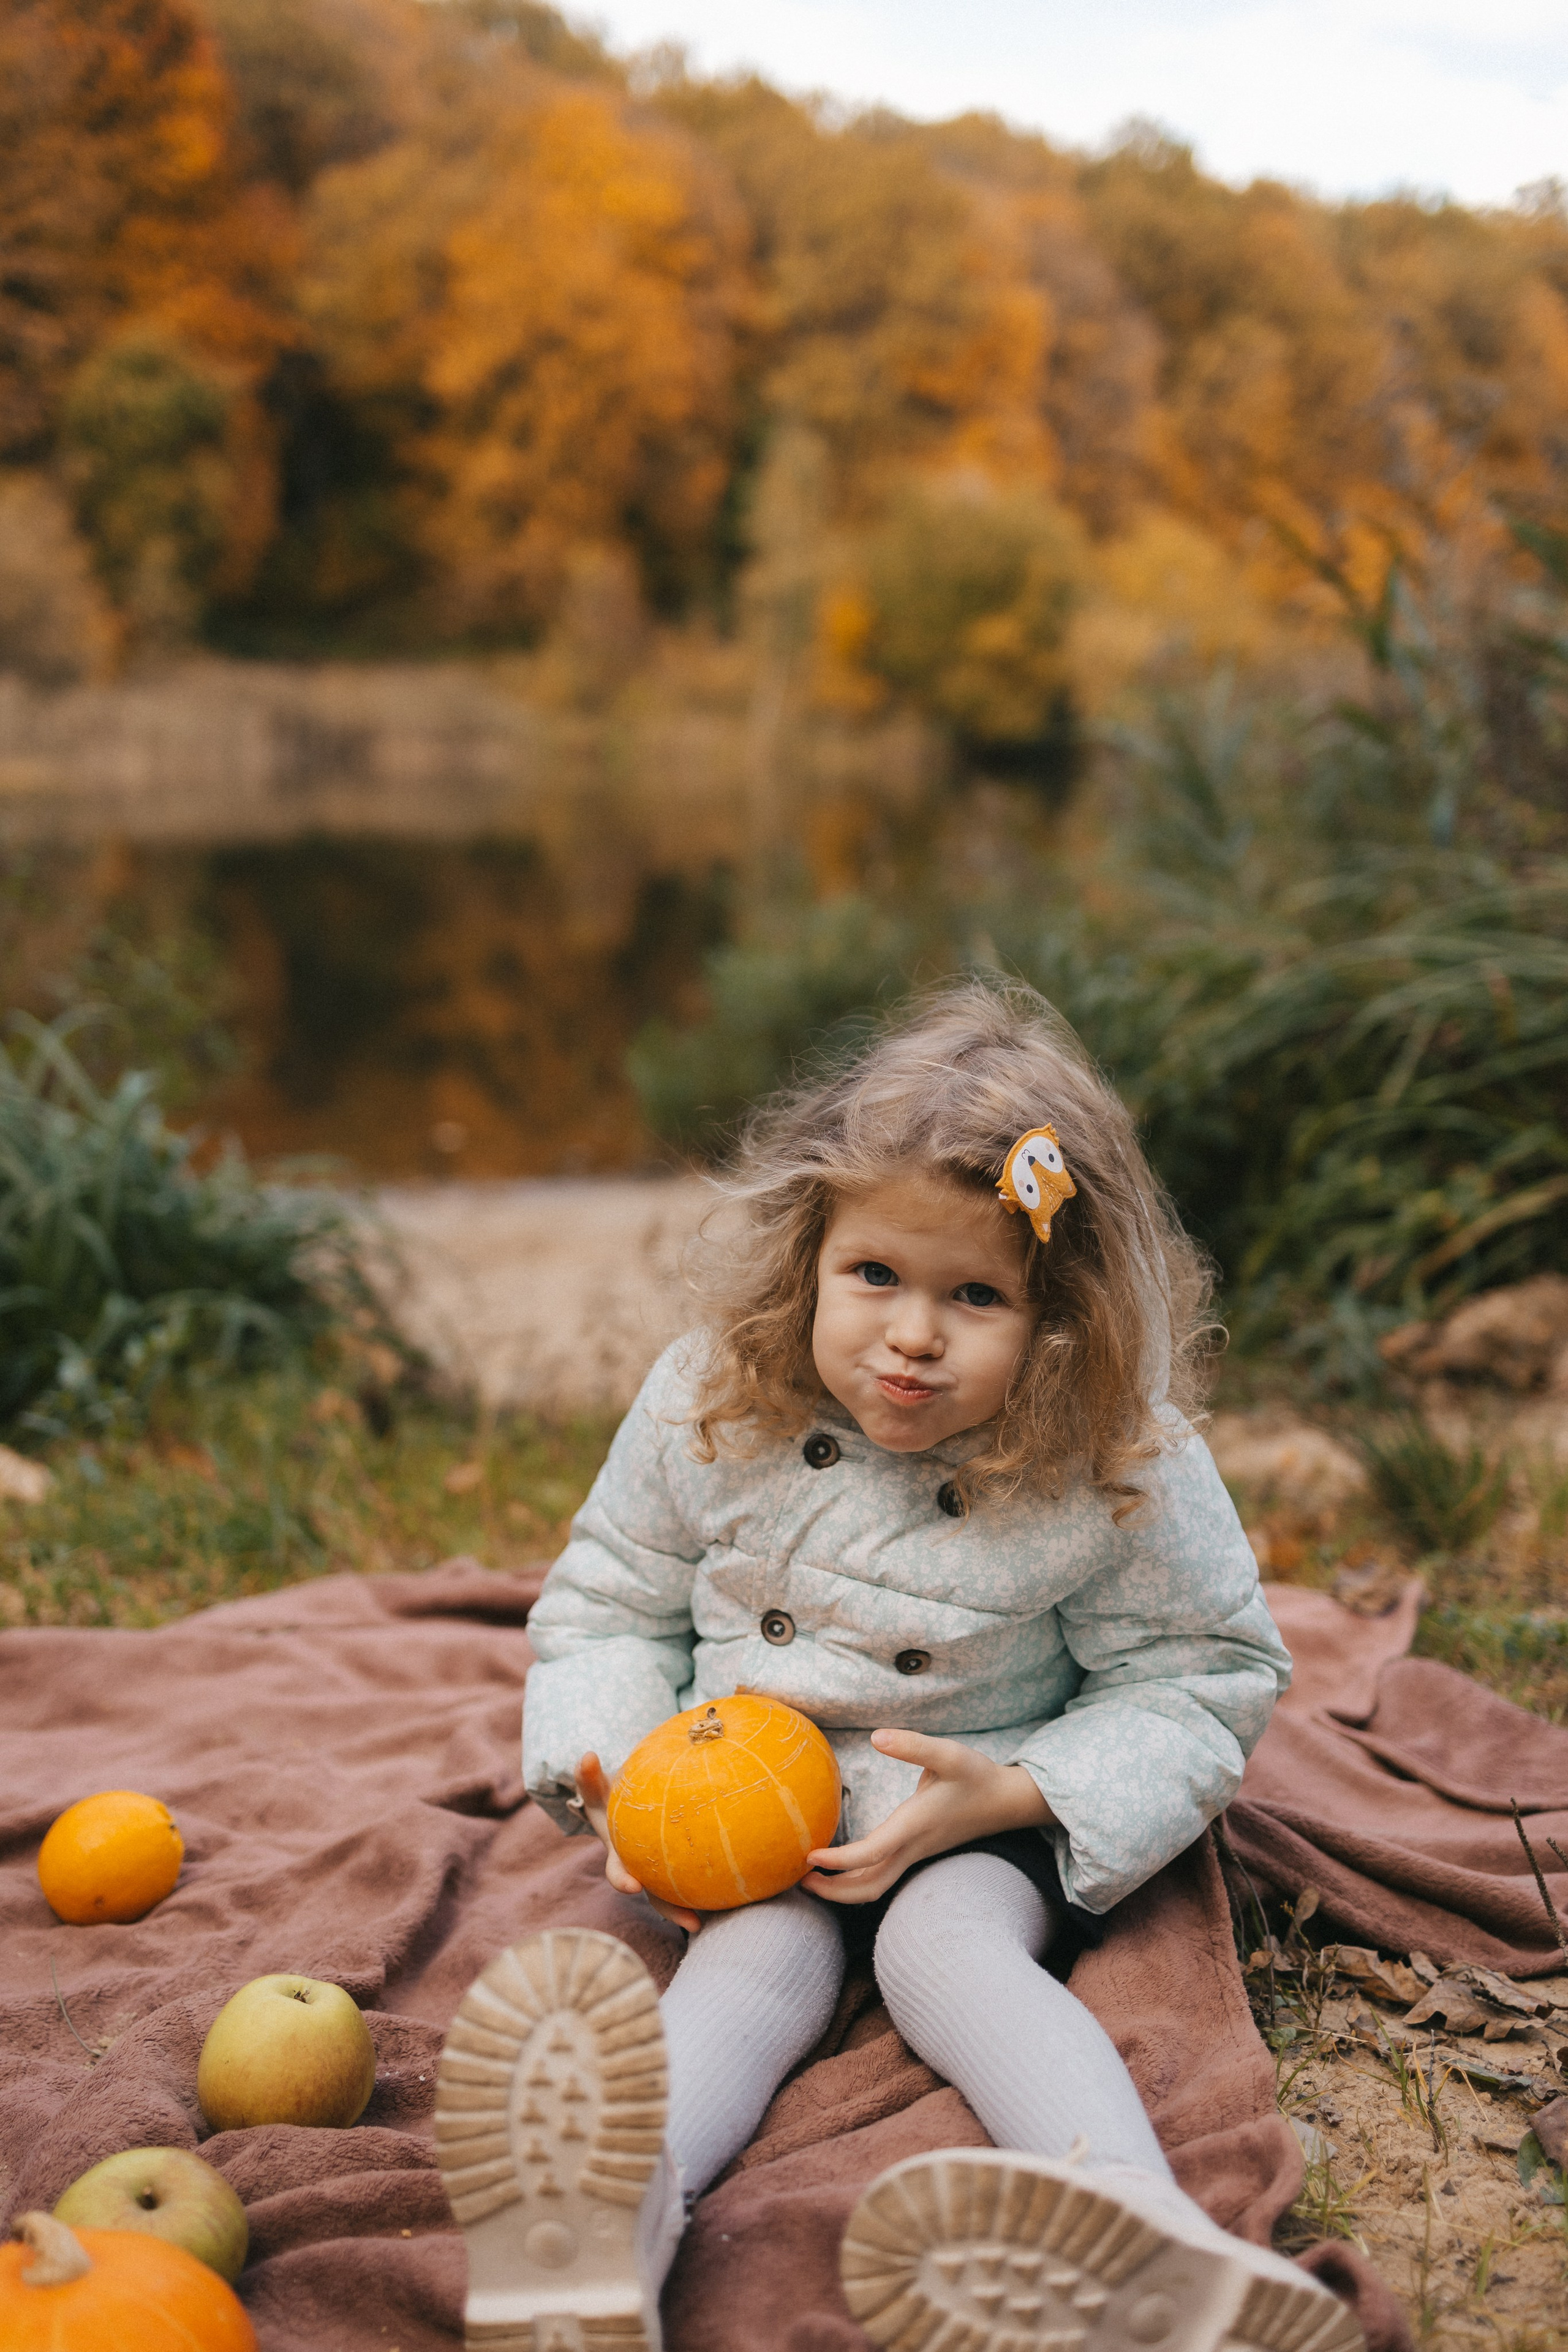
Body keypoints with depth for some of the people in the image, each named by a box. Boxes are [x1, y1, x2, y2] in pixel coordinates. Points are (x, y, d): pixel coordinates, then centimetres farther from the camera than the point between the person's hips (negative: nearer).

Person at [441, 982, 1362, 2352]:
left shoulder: (1117, 1469, -16)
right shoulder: (708, 1413, -10)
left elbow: (1203, 1681, -7)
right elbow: (608, 1608, 5)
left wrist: (1018, 1794, -20)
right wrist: (620, 1772, -14)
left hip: (989, 1820, -1)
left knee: (948, 1938, -32)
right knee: (760, 1951, -28)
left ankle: (1142, 2222, -57)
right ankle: (624, 2207, -58)